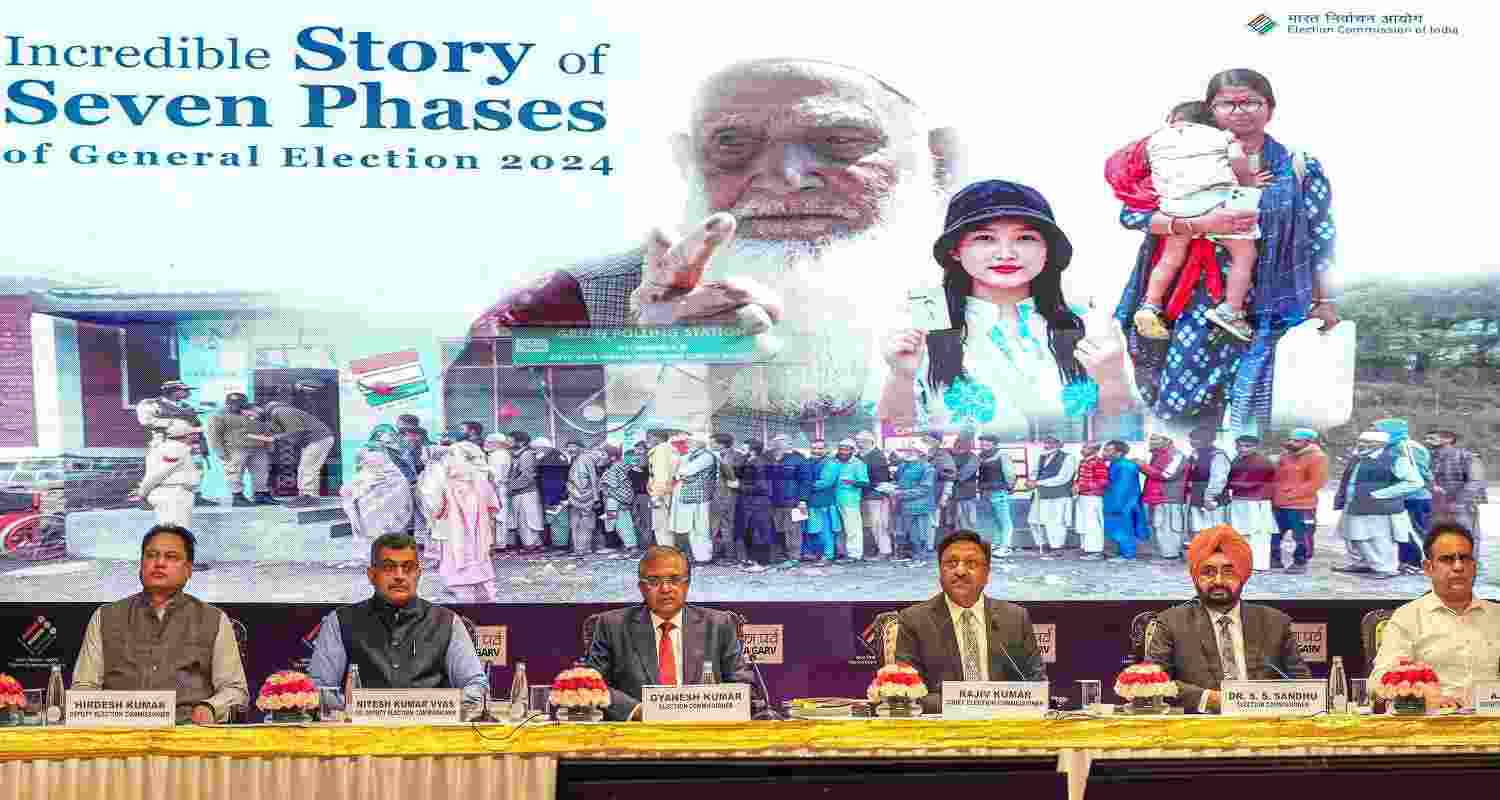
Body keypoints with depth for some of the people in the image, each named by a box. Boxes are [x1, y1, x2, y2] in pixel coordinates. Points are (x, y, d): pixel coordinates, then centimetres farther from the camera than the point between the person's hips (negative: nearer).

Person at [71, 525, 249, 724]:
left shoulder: (215, 621, 18)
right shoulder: (105, 618, 21)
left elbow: (235, 690, 15)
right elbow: (84, 686, 17)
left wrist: (210, 708, -7)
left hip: (189, 727, 0)